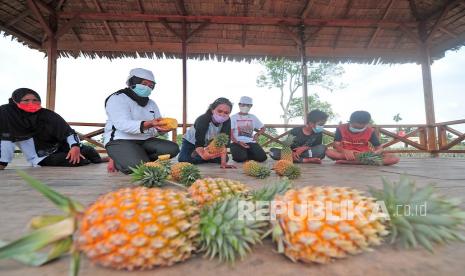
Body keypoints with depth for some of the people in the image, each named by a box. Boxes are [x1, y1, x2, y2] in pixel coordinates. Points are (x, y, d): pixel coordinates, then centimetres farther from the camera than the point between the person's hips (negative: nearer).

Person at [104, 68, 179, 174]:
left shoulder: (151, 103, 17)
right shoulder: (117, 98, -6)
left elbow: (158, 127, 8)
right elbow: (123, 124, -23)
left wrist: (162, 128, -19)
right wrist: (149, 124, -40)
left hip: (145, 141, 6)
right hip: (120, 141, -6)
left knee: (173, 148, -17)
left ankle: (137, 158, -5)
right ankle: (117, 162, 1)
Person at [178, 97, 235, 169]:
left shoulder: (227, 121, -29)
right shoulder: (202, 120, -39)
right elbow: (199, 144, -44)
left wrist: (223, 163, -41)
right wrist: (203, 155, -67)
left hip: (209, 142, 4)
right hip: (192, 140, -4)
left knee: (224, 158, -8)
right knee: (183, 159, -24)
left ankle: (196, 154, 8)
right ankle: (195, 154, 9)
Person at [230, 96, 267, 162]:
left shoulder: (253, 117, 16)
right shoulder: (234, 117, 5)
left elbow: (263, 128, 23)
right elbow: (230, 133, -3)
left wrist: (257, 134, 0)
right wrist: (238, 142, -20)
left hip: (251, 142, 4)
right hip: (237, 143, -4)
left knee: (262, 157, -19)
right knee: (240, 158, -33)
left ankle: (246, 155, 6)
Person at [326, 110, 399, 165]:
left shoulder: (370, 131, -1)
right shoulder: (341, 128, -5)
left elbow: (379, 148, -1)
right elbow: (336, 145, -12)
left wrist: (376, 152, -26)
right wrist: (345, 151, -35)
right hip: (348, 154, -3)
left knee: (395, 158, -23)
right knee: (329, 152, -34)